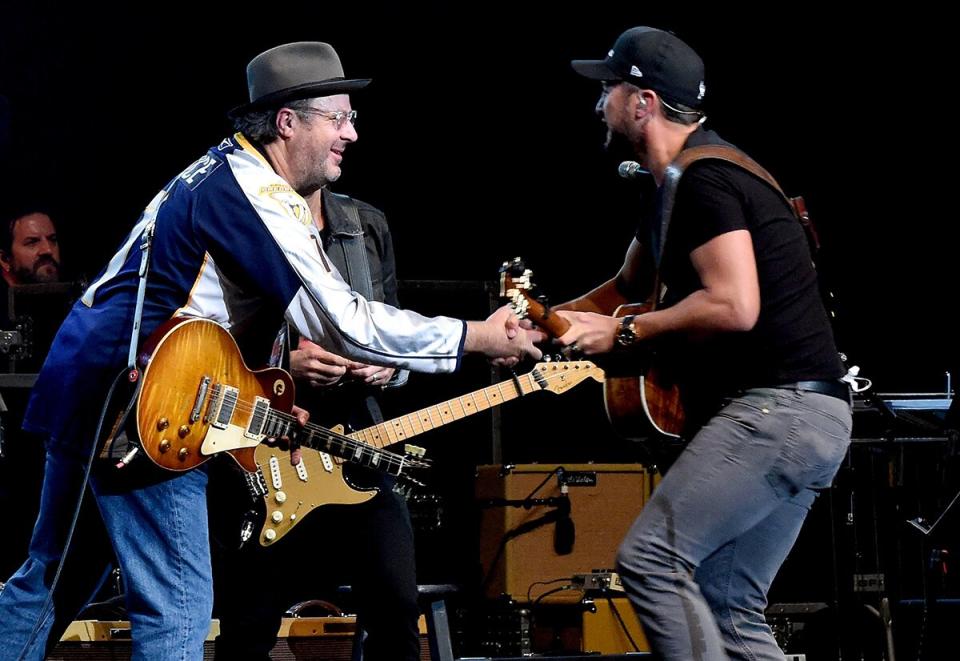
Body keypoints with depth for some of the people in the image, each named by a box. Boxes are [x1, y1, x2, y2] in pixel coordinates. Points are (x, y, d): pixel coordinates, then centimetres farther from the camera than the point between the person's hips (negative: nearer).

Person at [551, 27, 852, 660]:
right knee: (728, 607, 10)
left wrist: (623, 333, -13)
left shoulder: (703, 179, -13)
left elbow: (733, 306, -23)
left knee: (651, 558, -16)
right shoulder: (673, 185, 20)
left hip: (776, 409, -11)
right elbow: (628, 290, 33)